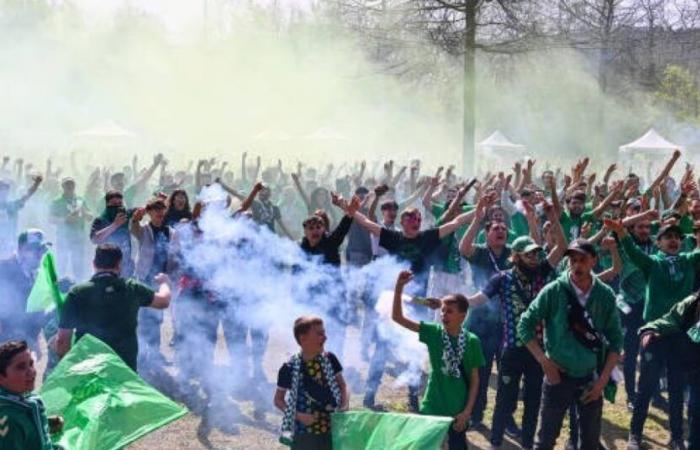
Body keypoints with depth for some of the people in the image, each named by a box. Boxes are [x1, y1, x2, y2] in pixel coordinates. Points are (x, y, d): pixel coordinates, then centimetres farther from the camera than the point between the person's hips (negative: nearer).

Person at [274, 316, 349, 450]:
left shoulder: (330, 359, 0)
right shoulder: (290, 368, -9)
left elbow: (342, 385, 9)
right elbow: (278, 400, 2)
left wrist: (345, 406, -10)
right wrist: (297, 415, -13)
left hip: (331, 430, 3)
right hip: (304, 434, -3)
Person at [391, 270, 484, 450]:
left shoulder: (472, 341, -8)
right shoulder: (434, 332, -6)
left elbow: (474, 379, -2)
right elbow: (397, 317, -12)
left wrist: (467, 411, -7)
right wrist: (399, 287, -24)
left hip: (458, 411, -1)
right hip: (431, 408, 1)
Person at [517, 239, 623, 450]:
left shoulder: (605, 295, -3)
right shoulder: (554, 291, -10)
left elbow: (615, 340, 3)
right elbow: (525, 325, -4)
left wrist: (603, 379, -3)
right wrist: (544, 361, -9)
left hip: (591, 380, 2)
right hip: (558, 376, -2)